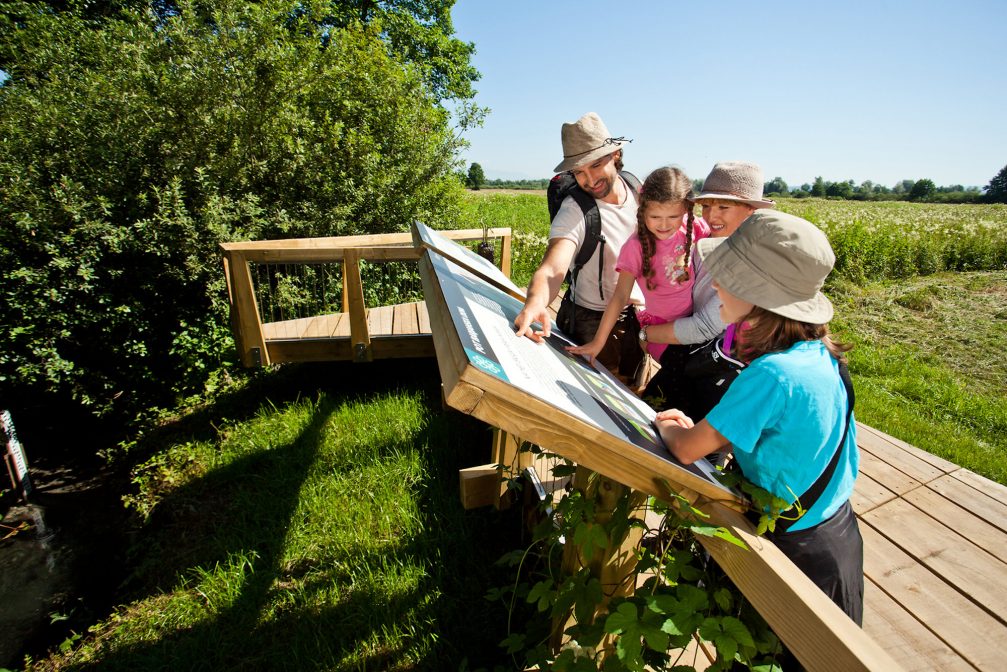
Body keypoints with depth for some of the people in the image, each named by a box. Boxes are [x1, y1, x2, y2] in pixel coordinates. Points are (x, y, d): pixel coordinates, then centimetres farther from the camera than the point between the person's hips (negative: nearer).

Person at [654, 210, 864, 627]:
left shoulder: (772, 374, -35)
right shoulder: (821, 355, -7)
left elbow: (686, 450, -24)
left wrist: (665, 425, -2)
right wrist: (700, 428, -2)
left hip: (794, 548, -7)